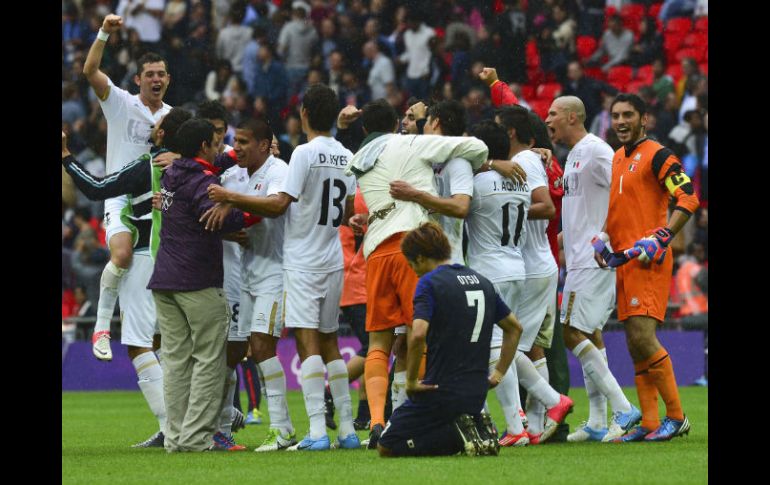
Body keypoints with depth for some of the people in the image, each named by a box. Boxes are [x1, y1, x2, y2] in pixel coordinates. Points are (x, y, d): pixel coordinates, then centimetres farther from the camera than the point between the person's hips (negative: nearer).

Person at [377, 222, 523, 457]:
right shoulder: (482, 281, 12)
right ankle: (477, 428, 1)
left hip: (440, 391, -7)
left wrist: (411, 380, -14)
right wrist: (498, 374, 20)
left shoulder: (429, 282, -11)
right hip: (477, 393, 7)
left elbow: (418, 334, -25)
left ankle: (458, 434, -10)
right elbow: (514, 327, 20)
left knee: (386, 447, 5)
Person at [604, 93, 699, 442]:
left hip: (649, 260, -8)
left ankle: (676, 417, -8)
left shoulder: (657, 156, -7)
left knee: (643, 337, -16)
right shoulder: (616, 160, 18)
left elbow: (688, 198, -15)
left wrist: (660, 237, -21)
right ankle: (649, 423, 10)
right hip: (624, 261, 8)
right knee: (635, 346, 7)